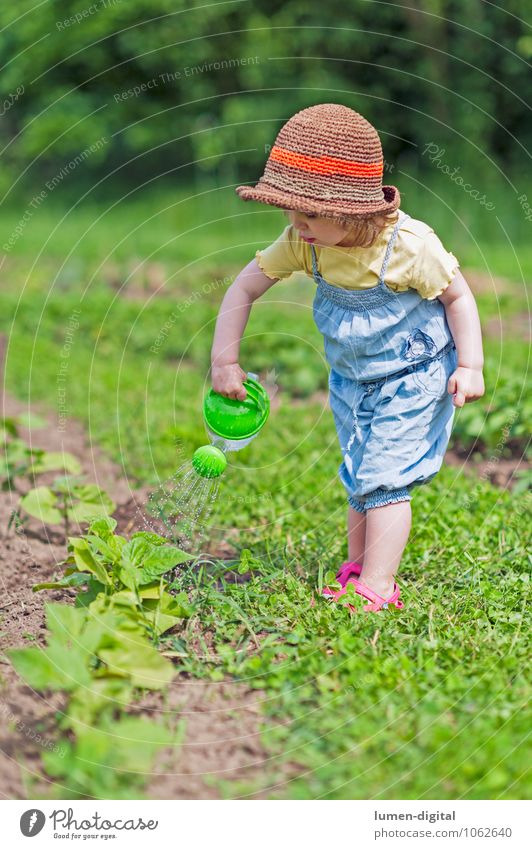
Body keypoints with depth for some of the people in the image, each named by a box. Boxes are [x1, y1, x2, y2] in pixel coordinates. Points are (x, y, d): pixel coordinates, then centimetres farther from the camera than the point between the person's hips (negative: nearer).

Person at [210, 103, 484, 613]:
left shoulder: (409, 245, -28)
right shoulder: (303, 243, -16)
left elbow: (457, 295, -13)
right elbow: (245, 286, -8)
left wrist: (470, 365, -18)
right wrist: (224, 359, -12)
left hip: (412, 376, -6)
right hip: (351, 378, 6)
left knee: (384, 476, -12)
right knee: (358, 480, 16)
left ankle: (377, 587, -6)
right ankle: (356, 568, 30)